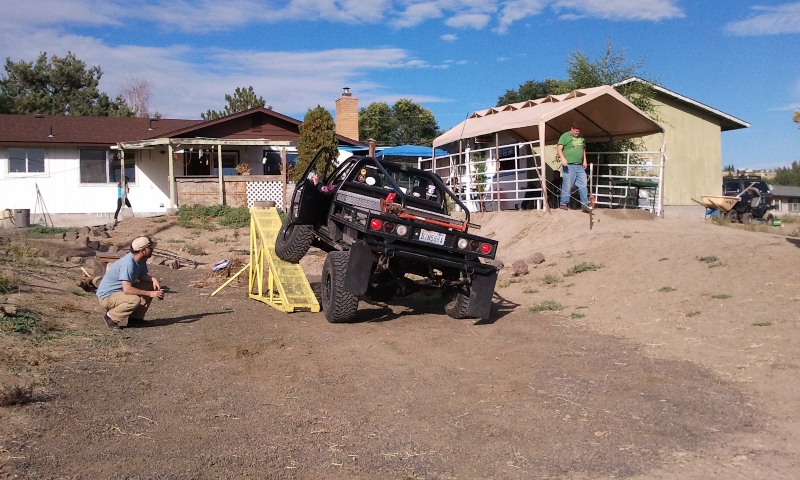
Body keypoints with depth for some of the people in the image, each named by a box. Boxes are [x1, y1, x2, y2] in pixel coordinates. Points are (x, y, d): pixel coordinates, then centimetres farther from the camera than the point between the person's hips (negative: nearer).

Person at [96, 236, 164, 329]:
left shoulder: (141, 260, -2)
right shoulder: (128, 263, -29)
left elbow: (142, 275, 12)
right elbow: (127, 289, -35)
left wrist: (153, 279, -11)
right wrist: (150, 294, -29)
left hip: (120, 290, 9)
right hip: (107, 295, -9)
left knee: (151, 285, 0)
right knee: (135, 300, -34)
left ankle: (135, 318, 5)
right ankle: (111, 316, -8)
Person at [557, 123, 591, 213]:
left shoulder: (581, 138, 18)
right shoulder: (565, 136, -1)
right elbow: (559, 149, -8)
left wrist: (584, 161, 16)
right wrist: (563, 159, -22)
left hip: (580, 166, 6)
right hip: (569, 165, -6)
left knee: (583, 185, 3)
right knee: (567, 185, -5)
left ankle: (585, 204, 7)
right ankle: (564, 204, 5)